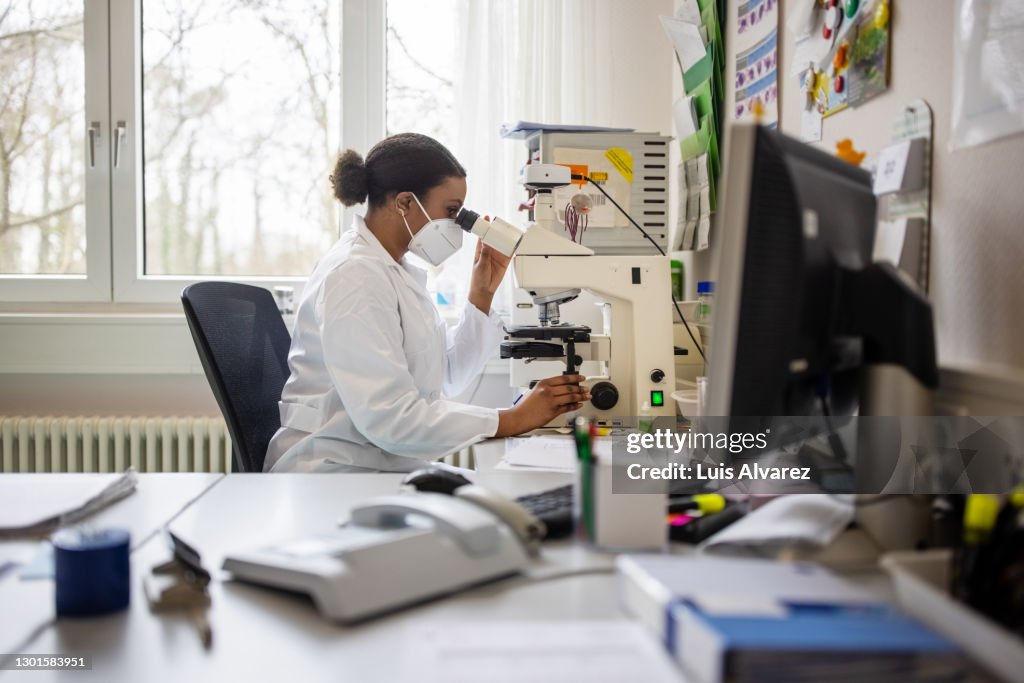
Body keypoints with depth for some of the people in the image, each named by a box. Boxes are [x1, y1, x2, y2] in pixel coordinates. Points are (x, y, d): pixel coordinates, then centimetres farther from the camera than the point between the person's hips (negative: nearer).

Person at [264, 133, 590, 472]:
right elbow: (389, 417, -26)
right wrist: (512, 420, -23)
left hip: (387, 468, 9)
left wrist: (482, 294, 4)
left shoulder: (396, 269, 11)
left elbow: (446, 377, 12)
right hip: (336, 470, -8)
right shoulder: (353, 276, -18)